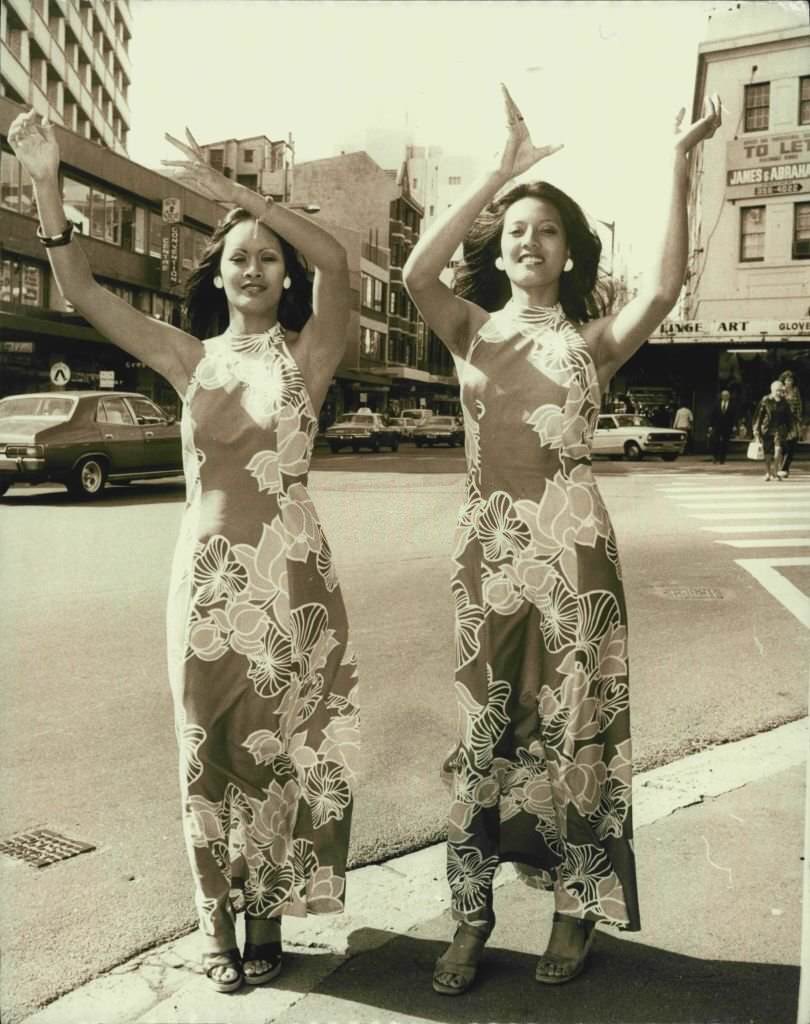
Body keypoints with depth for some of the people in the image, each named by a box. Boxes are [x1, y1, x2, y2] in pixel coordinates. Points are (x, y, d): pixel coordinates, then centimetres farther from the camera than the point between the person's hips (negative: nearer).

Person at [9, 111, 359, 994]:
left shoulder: (307, 353, -1)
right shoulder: (190, 357, 7)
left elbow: (334, 259, -18)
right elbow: (82, 293, 1)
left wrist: (227, 189, -18)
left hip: (289, 571, -2)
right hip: (205, 570, 2)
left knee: (277, 749, 8)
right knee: (208, 753, 9)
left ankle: (266, 919, 26)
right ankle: (216, 927, 25)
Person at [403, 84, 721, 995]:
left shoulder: (594, 339, 4)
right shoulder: (473, 330, 7)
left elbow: (663, 287, -16)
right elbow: (417, 272, -12)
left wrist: (678, 164, -18)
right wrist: (499, 169, -12)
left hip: (571, 550, -1)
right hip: (486, 549, 2)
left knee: (572, 728, 8)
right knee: (483, 731, 9)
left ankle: (576, 910, 26)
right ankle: (471, 916, 23)